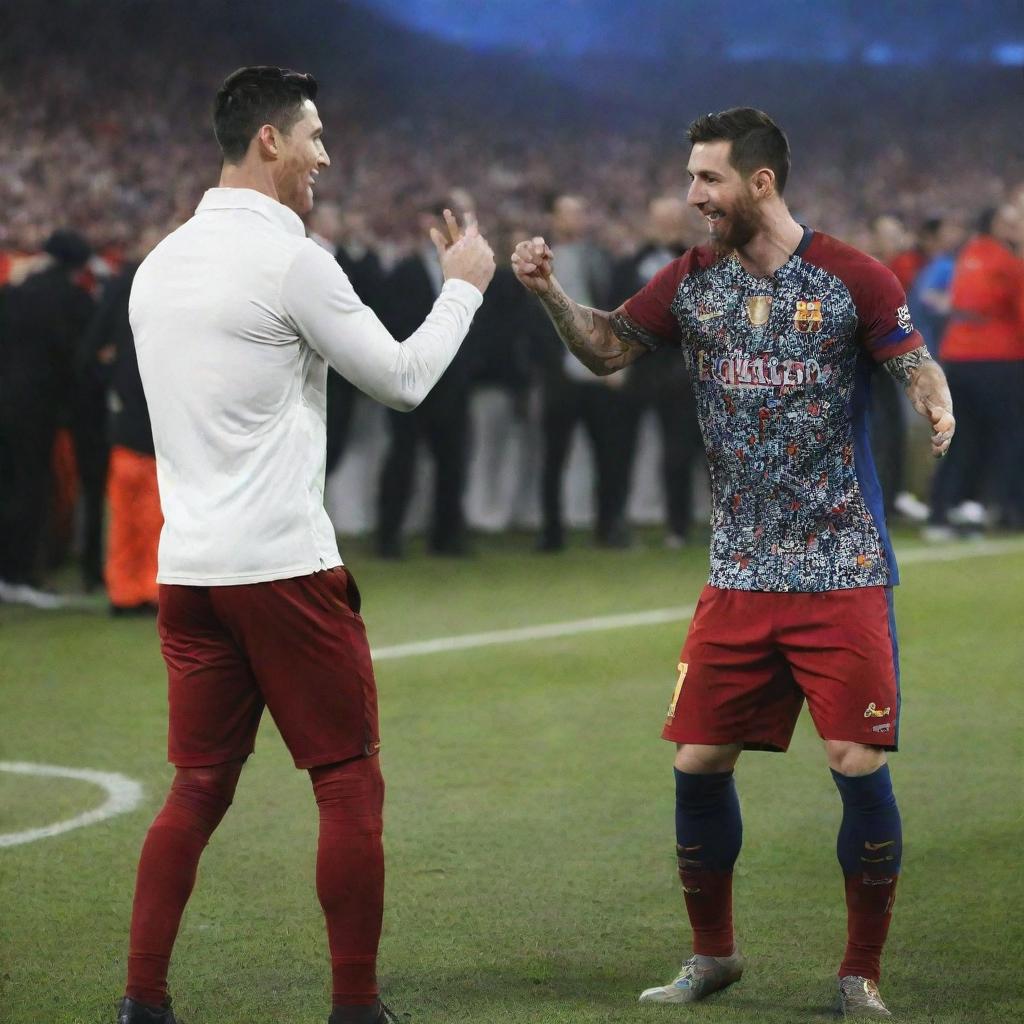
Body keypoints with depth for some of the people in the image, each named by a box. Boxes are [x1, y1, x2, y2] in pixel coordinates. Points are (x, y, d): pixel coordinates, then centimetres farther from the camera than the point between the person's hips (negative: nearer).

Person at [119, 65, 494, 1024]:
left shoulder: (159, 265, 12)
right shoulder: (290, 260, -11)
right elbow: (403, 378, -2)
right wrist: (463, 285, 13)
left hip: (186, 569, 7)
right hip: (283, 566, -7)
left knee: (196, 790, 11)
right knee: (349, 786, 2)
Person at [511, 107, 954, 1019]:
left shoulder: (853, 279, -6)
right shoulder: (692, 282, 6)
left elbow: (916, 364, -5)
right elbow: (606, 348, 6)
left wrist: (937, 404, -27)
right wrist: (552, 295, -11)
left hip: (842, 571, -4)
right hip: (740, 574, 4)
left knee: (858, 764, -9)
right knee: (698, 760, 3)